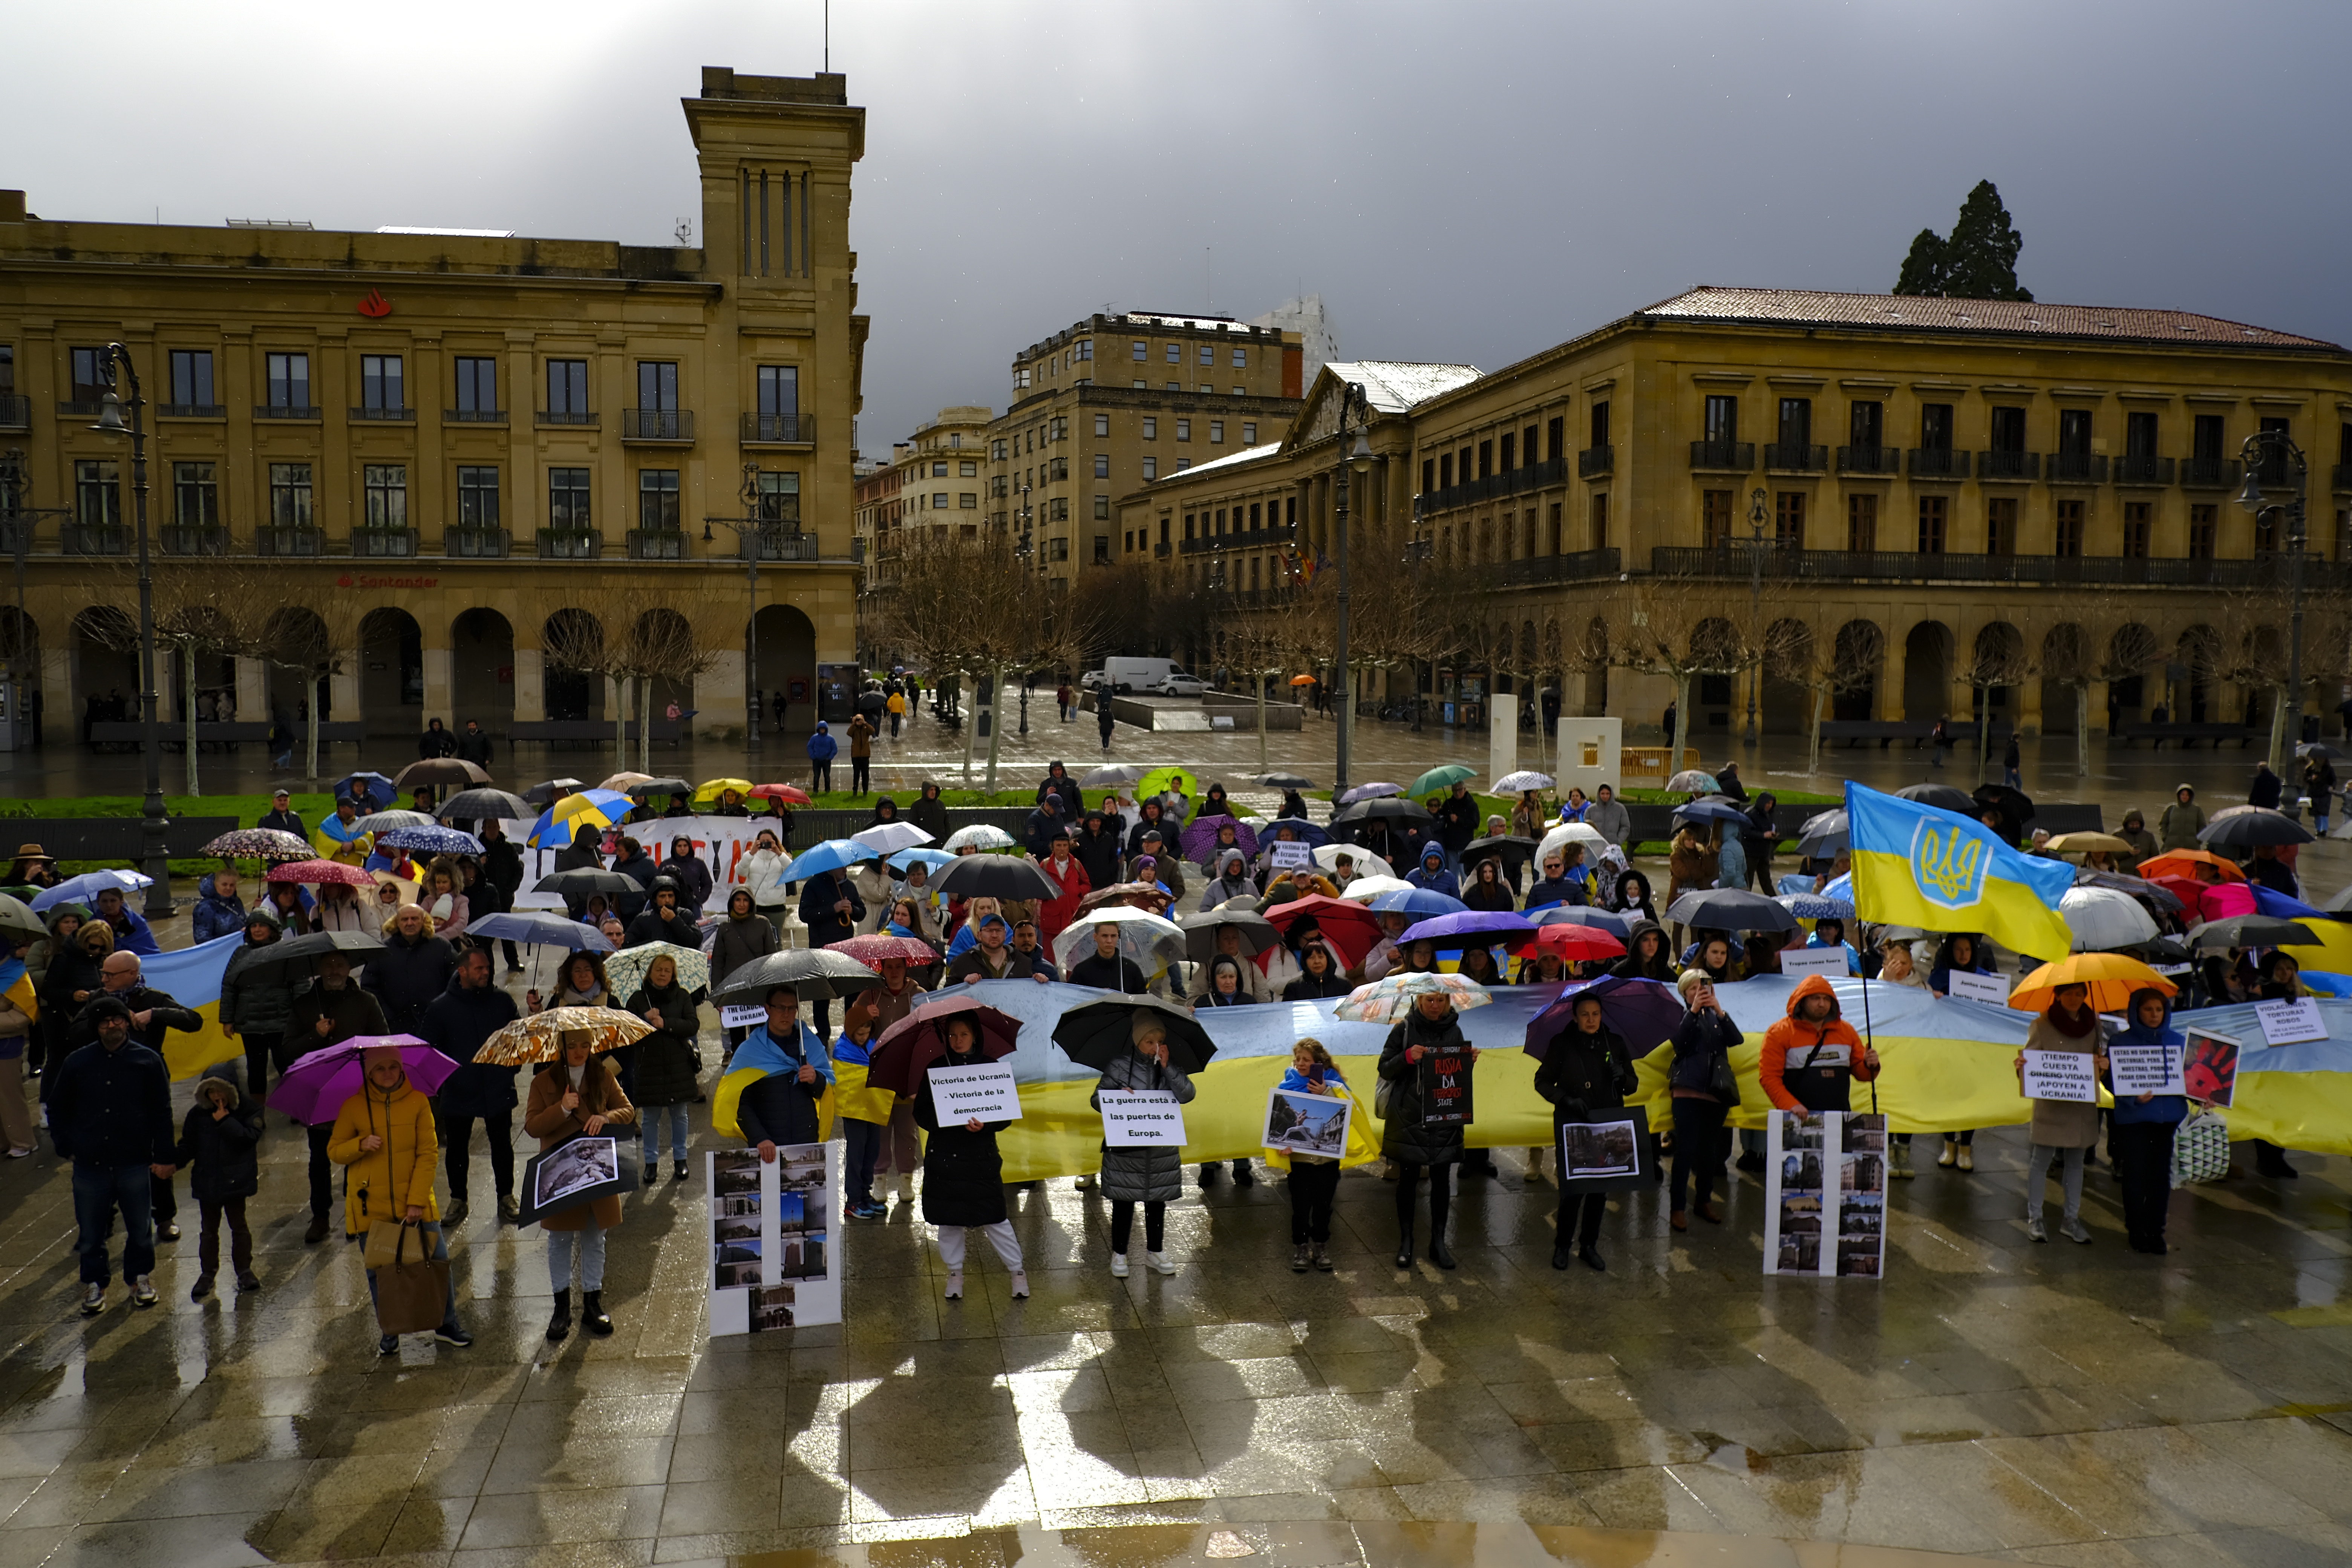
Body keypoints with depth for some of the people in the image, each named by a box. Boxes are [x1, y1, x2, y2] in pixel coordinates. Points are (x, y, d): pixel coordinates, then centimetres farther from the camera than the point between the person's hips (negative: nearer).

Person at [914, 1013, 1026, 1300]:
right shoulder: (936, 1069, 4)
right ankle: (955, 1272, 26)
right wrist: (941, 1121, -16)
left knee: (994, 1218, -2)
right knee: (949, 1217, 9)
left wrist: (985, 1125, -20)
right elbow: (921, 1113, 4)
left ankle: (1017, 1270, 13)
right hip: (944, 1155, 2)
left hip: (982, 1156, -2)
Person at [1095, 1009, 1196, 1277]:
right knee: (1124, 1202, 6)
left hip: (1162, 1150, 3)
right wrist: (1116, 1095, -23)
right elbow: (1096, 1099, -3)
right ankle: (1119, 1254, 22)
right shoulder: (1119, 1067, -6)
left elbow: (1187, 1095, -14)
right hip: (1126, 1150, -3)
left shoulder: (1171, 1068, 1)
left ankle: (1155, 1252, 30)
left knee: (1158, 1202, 14)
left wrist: (1167, 1067, -20)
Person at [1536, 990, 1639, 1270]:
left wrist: (1622, 1078, -12)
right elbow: (1542, 1082, 2)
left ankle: (1589, 1247, 23)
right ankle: (1562, 1246, 12)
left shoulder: (1615, 1043, 6)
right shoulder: (1562, 1044, -1)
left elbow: (1632, 1087, 11)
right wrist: (1567, 1099, -14)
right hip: (1572, 1126, -3)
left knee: (1600, 1188, 7)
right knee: (1572, 1188, -6)